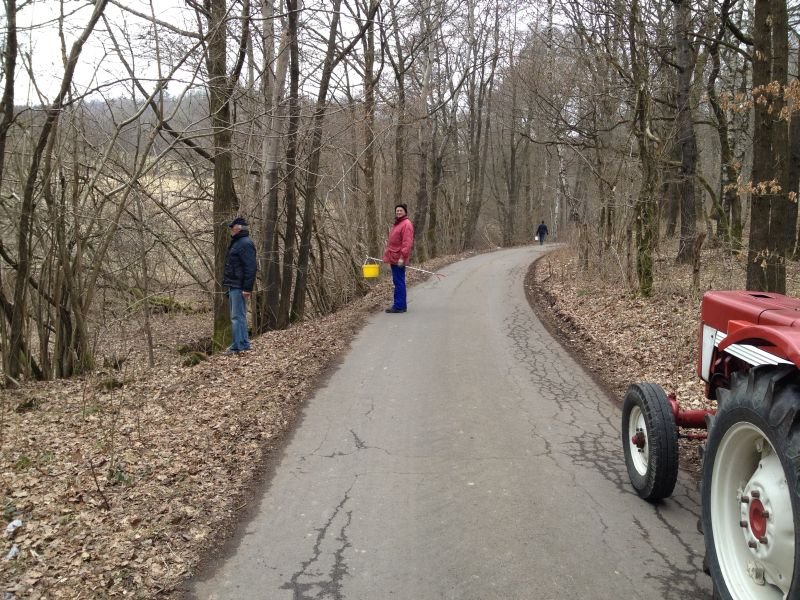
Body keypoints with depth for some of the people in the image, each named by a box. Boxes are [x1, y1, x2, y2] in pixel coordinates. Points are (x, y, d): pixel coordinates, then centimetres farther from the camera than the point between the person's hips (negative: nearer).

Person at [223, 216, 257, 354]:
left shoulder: (245, 244, -14)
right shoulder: (236, 243, 19)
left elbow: (251, 267, -21)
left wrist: (247, 288, -24)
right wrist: (228, 284, 20)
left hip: (239, 287, -11)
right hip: (233, 286, 11)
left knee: (237, 316, -9)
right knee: (238, 316, 14)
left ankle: (238, 346, -7)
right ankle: (243, 344, 20)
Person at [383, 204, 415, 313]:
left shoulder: (406, 224, -12)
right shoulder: (397, 224, 19)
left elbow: (407, 243, -20)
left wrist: (402, 257, -25)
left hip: (398, 259, -10)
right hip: (394, 258, 10)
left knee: (399, 282, -8)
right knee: (398, 282, 12)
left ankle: (399, 306, -6)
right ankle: (401, 305, 18)